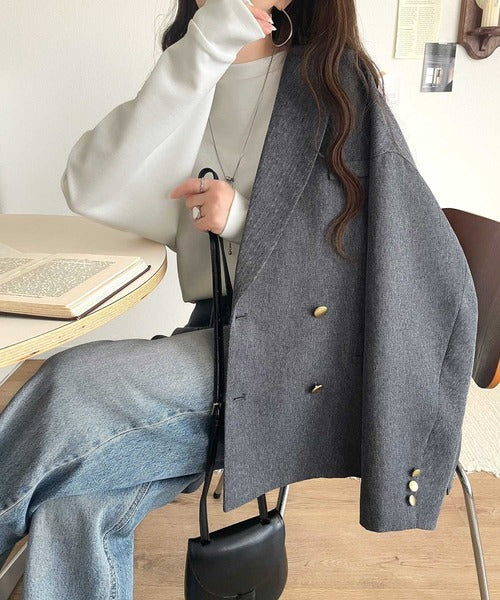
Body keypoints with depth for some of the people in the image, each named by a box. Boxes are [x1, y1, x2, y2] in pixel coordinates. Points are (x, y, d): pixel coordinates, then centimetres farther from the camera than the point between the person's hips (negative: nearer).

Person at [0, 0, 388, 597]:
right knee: (73, 505, -17)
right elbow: (92, 192, -7)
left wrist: (246, 218, -14)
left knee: (73, 384, -22)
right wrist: (202, 51, -13)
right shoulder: (190, 90, 11)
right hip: (212, 331, 4)